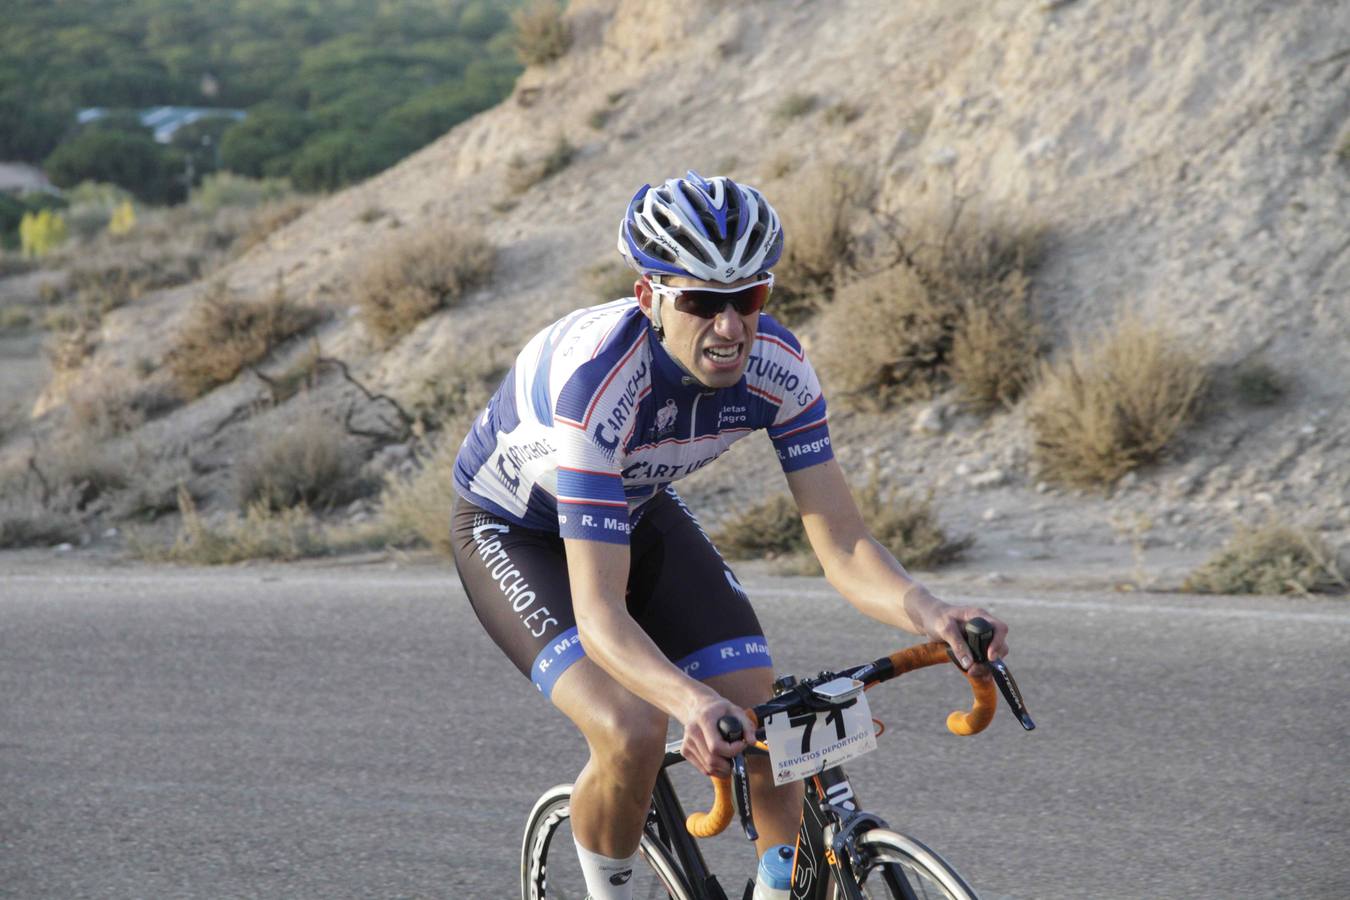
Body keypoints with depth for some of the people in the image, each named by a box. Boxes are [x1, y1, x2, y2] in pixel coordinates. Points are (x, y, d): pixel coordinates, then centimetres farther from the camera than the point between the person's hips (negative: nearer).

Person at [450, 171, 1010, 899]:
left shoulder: (776, 366, -24)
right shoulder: (598, 380, -40)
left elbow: (842, 544, -22)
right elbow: (599, 613, -43)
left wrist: (928, 613, -43)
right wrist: (695, 703, -61)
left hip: (636, 513, 5)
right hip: (513, 530, -5)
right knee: (632, 736, -27)